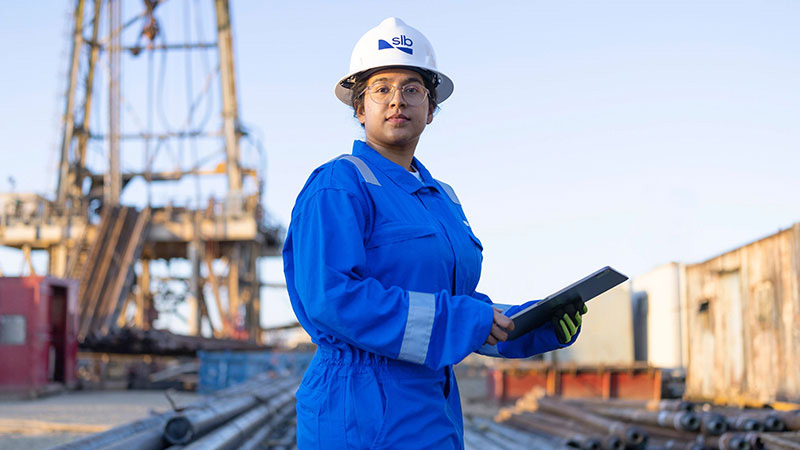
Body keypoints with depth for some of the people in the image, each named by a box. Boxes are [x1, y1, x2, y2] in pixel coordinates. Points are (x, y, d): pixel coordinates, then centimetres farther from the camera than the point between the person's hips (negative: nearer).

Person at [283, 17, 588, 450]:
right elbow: (330, 297, -21)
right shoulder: (337, 187, -9)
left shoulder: (442, 199, 17)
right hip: (362, 413, -8)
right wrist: (456, 318, -19)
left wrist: (543, 324, 4)